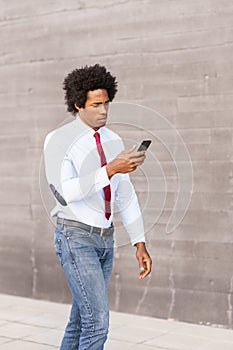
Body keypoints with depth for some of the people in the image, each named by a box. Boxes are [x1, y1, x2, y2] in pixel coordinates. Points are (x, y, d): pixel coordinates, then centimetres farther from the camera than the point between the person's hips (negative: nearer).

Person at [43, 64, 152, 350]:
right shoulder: (58, 140, -13)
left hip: (104, 240, 7)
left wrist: (140, 243, 7)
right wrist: (111, 169, -34)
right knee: (98, 322, -13)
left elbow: (125, 195, 10)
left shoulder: (113, 141, 8)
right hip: (75, 239, -7)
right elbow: (64, 194, -26)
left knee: (81, 321, 14)